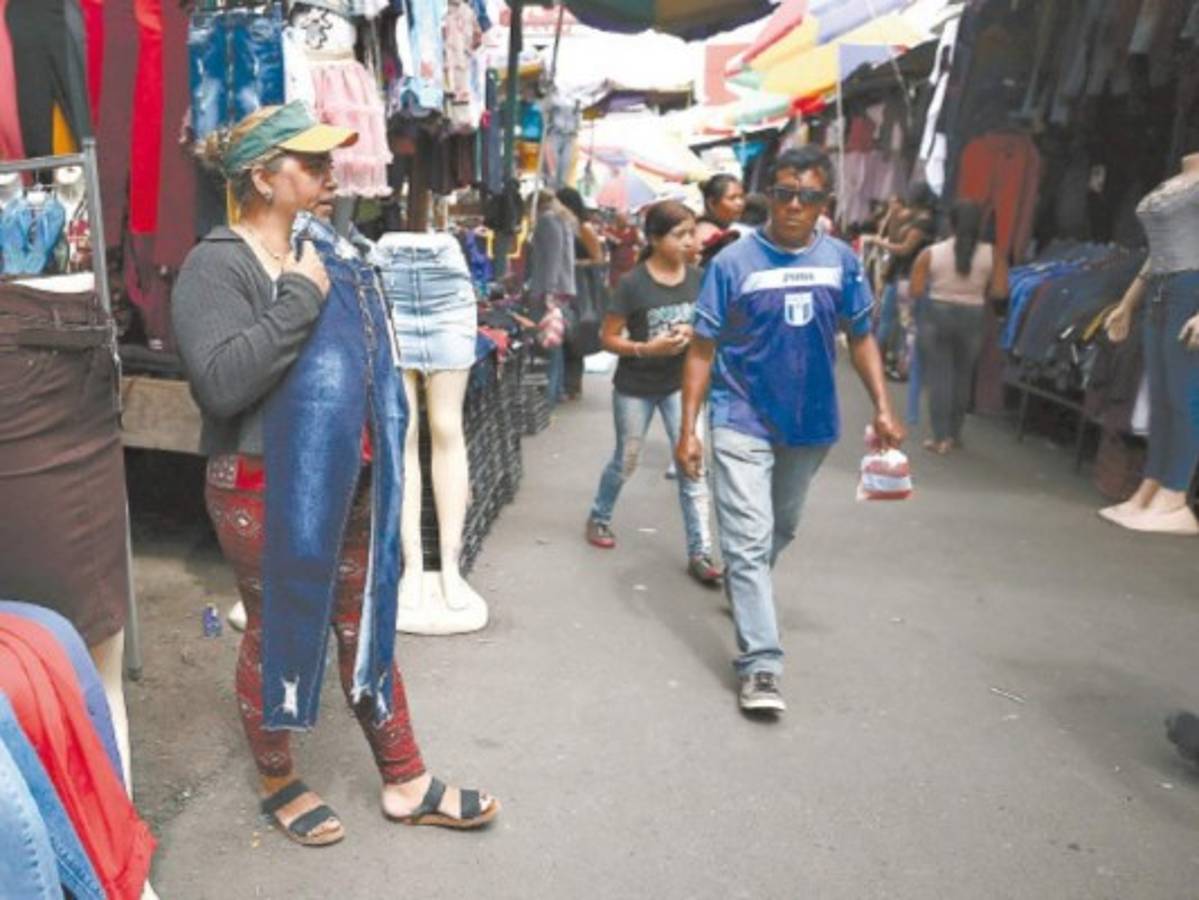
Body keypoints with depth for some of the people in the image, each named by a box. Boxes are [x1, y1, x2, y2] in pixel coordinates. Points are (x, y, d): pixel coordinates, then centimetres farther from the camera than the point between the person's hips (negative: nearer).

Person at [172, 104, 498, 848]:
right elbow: (221, 381, -29)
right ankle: (279, 784, 34)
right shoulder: (217, 266, -14)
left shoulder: (323, 253, 6)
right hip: (261, 489, -7)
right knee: (274, 637, 11)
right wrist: (301, 298, -25)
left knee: (365, 626, 14)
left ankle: (407, 783, 28)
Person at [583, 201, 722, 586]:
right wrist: (646, 348, -27)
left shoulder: (696, 279, -5)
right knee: (626, 462, 14)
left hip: (680, 384, 3)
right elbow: (609, 339, -11)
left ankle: (700, 553, 1)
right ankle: (599, 517, 42)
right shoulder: (633, 284, -16)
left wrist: (692, 334, -14)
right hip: (635, 388, -2)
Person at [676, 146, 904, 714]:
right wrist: (688, 428, -12)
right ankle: (761, 665, -5)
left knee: (781, 529, 22)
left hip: (810, 423, 4)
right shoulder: (734, 262, -11)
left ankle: (744, 587, 50)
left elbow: (861, 337, 8)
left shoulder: (840, 260, -2)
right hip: (743, 422, -4)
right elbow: (703, 349, -8)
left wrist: (882, 408, -1)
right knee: (749, 540, -8)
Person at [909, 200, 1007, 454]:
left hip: (936, 314, -1)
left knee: (938, 376, 4)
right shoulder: (991, 254, -4)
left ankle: (941, 437, 3)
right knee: (963, 377, 14)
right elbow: (1000, 291, -5)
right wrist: (978, 290, 13)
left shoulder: (931, 253, -7)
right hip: (972, 317, 2)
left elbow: (916, 291, -7)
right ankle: (954, 433, 23)